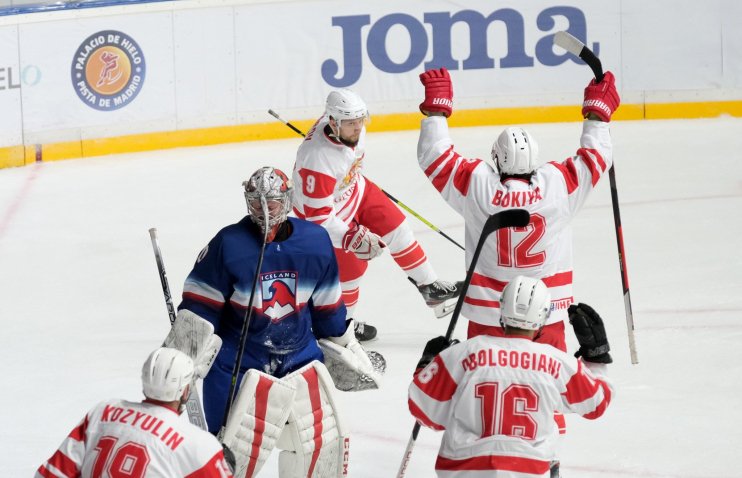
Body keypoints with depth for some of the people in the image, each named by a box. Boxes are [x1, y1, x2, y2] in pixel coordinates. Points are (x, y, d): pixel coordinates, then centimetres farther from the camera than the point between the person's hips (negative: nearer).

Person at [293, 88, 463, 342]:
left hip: (355, 189, 8)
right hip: (323, 210, -8)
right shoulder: (317, 158, -42)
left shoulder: (352, 126, -20)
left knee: (395, 228, 10)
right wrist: (352, 237, -31)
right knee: (350, 267, 3)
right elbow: (317, 213, -34)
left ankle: (429, 287, 25)